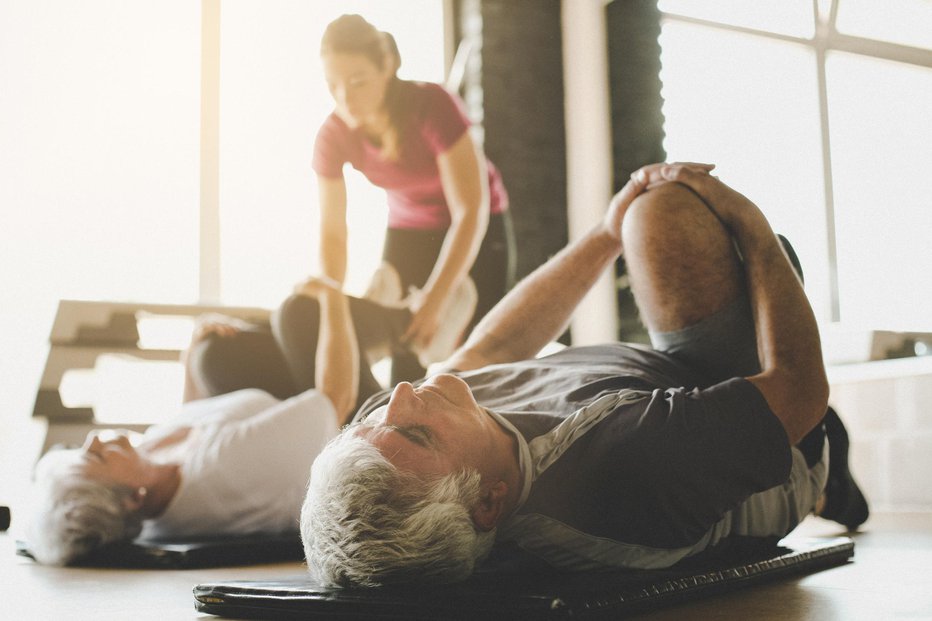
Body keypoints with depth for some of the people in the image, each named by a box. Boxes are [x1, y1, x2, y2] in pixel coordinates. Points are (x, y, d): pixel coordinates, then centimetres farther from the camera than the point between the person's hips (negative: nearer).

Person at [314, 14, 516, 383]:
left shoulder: (432, 105, -30)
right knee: (403, 370, -8)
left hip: (477, 232, -3)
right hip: (406, 231, 3)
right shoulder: (333, 136, -18)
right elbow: (332, 233, -10)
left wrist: (435, 300, -41)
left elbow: (471, 212, -32)